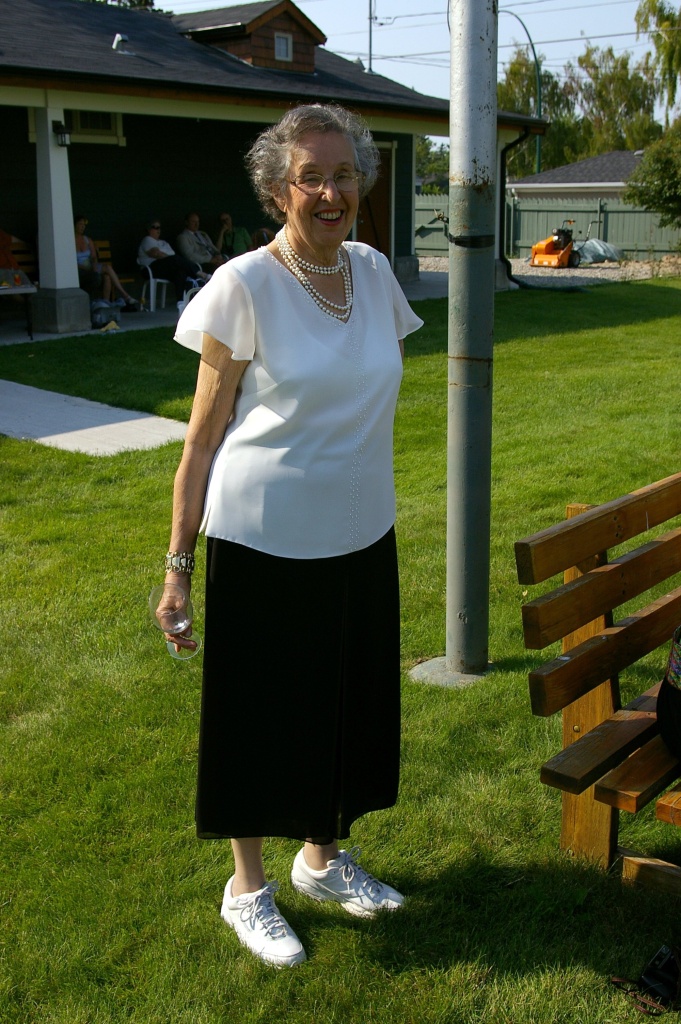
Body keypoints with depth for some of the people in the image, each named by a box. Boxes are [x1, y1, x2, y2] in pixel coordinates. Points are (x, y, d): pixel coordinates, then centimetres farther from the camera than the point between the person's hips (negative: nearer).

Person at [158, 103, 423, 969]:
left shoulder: (373, 271, 3)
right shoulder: (245, 286, -13)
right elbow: (203, 437, -10)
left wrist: (369, 502, 17)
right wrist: (177, 562, -10)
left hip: (360, 534, 6)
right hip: (264, 540, -5)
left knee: (349, 699, 18)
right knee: (259, 710, 9)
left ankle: (323, 857, 41)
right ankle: (247, 887, 31)